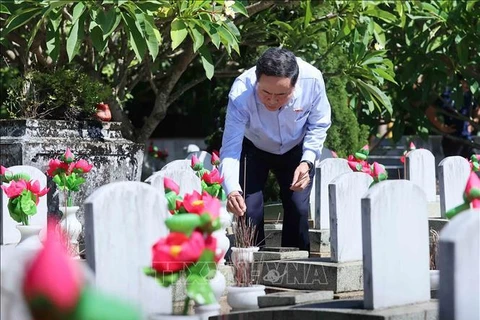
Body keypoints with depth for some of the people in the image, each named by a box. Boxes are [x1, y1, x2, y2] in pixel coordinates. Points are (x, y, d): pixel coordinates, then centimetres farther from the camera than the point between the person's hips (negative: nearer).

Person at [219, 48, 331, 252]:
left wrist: (307, 161, -27)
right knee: (250, 210, -13)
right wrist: (232, 190, -58)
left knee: (298, 209, -6)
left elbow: (318, 125, -14)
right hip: (253, 149, -1)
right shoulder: (241, 92, -39)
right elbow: (230, 148, -41)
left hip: (295, 150, 1)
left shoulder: (312, 80, -35)